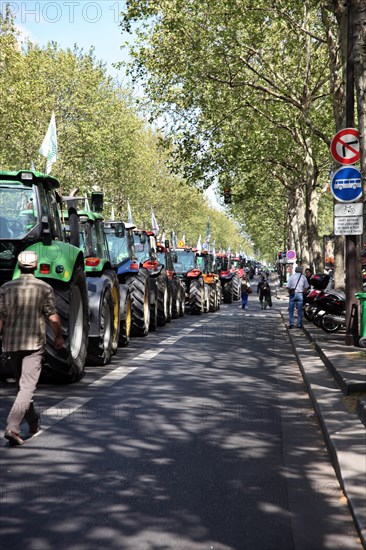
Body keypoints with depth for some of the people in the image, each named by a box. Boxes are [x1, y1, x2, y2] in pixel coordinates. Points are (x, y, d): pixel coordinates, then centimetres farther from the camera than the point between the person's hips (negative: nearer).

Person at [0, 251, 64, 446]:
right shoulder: (44, 288, -5)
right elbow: (53, 317, -4)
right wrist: (58, 336, 10)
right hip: (34, 343, -4)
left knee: (22, 384, 19)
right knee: (27, 387, -5)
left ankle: (33, 423, 34)